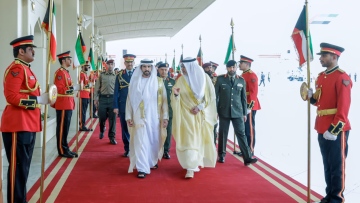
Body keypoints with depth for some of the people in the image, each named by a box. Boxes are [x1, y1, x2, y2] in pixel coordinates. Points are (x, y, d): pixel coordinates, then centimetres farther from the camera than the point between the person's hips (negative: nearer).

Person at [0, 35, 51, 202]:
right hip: (18, 125, -10)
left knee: (24, 166, 16)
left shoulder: (25, 68, 19)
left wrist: (42, 98, 8)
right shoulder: (16, 68, -12)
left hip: (28, 124, 10)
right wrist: (39, 100, -20)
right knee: (18, 167, -4)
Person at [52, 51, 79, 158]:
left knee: (65, 128, 13)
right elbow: (59, 89, -21)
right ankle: (62, 151, 3)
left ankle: (65, 149, 20)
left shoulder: (66, 72, 18)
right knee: (62, 129, -3)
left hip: (68, 105, 10)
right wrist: (74, 88, -22)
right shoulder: (60, 72, -13)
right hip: (63, 105, -10)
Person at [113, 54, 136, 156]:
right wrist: (115, 106, -2)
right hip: (123, 107, 1)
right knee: (125, 129, 8)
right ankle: (127, 150, 18)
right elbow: (116, 92, 5)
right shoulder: (120, 76, 6)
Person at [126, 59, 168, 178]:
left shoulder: (158, 82, 3)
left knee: (154, 140, 12)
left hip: (154, 117, 1)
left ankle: (152, 161, 34)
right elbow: (130, 100, 4)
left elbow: (164, 100, 1)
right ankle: (142, 168, -2)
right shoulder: (134, 82, 3)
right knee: (141, 141, -6)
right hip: (139, 117, -1)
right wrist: (129, 116, -2)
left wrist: (165, 116, -4)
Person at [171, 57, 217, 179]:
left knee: (201, 139, 10)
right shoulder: (181, 80, 0)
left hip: (202, 115, 1)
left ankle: (196, 162, 30)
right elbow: (176, 100, -2)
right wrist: (176, 94, -24)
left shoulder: (204, 78, -2)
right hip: (187, 115, -1)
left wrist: (200, 107, -11)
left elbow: (211, 95, -1)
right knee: (188, 141, -8)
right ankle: (190, 168, -5)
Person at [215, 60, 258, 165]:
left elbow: (243, 98, 8)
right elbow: (215, 95, 2)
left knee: (241, 134, -2)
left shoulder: (241, 80, 6)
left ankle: (247, 157, -4)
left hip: (237, 112, 1)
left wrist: (244, 113, 5)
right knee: (223, 134, 7)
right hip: (224, 111, -1)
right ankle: (221, 155, 20)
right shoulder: (220, 79, 1)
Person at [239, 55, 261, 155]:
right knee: (244, 128, 12)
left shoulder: (252, 75, -12)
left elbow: (254, 92, -18)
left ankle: (250, 150, 4)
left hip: (249, 106, -9)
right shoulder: (243, 75, 16)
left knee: (249, 128, -3)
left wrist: (250, 106, -23)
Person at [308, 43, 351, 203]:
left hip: (337, 130, -8)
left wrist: (334, 129, -21)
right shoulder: (321, 77, 12)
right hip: (322, 129, 8)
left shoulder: (342, 77, -13)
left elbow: (343, 107, -18)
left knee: (337, 166, 3)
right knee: (327, 165, 16)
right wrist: (311, 97, -2)